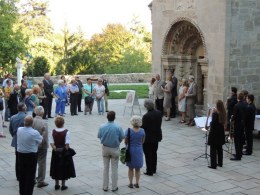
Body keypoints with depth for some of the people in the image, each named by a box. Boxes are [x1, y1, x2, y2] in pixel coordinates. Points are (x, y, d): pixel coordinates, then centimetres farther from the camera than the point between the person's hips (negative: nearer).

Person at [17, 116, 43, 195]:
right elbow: (40, 140, -5)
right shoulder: (35, 133, -21)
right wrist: (40, 136, 15)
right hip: (31, 155, -5)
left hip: (20, 154, 5)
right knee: (30, 176, 5)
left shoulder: (19, 130, -7)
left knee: (22, 174, 17)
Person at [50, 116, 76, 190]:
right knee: (64, 167, 10)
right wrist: (67, 150, -5)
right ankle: (63, 185, 15)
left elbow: (51, 143, -8)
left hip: (56, 152, 3)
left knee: (56, 167, 15)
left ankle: (56, 184, 23)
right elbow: (67, 144, -18)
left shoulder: (53, 132, -5)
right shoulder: (66, 132, -15)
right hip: (64, 152, -3)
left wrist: (55, 149, -4)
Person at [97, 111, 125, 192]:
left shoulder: (102, 127, -12)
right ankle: (114, 187, 16)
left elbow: (99, 136, -1)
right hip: (115, 149, -2)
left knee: (105, 168, 14)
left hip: (105, 148, 2)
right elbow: (122, 137, -10)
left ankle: (105, 186, 19)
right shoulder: (118, 127, -19)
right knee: (114, 168, 10)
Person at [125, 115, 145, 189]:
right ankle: (137, 183, 21)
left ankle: (131, 183, 18)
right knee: (137, 169, 16)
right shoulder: (142, 131, -9)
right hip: (139, 151, 2)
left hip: (131, 151, -2)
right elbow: (142, 141, 2)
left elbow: (125, 142, -9)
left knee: (130, 168, 13)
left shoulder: (128, 131, -17)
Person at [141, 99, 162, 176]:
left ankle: (149, 171, 14)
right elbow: (159, 124, 5)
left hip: (148, 138, -7)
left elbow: (143, 127, -17)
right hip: (157, 136, 7)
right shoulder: (158, 113, -5)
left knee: (148, 155, 7)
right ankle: (154, 169, 32)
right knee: (154, 153, 21)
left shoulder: (146, 116, -25)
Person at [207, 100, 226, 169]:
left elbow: (213, 123, -20)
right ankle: (220, 163, 26)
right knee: (219, 148, 18)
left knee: (213, 149, 0)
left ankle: (213, 165, 3)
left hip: (214, 133, -7)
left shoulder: (215, 113, -20)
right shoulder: (223, 113, 1)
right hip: (221, 133, 7)